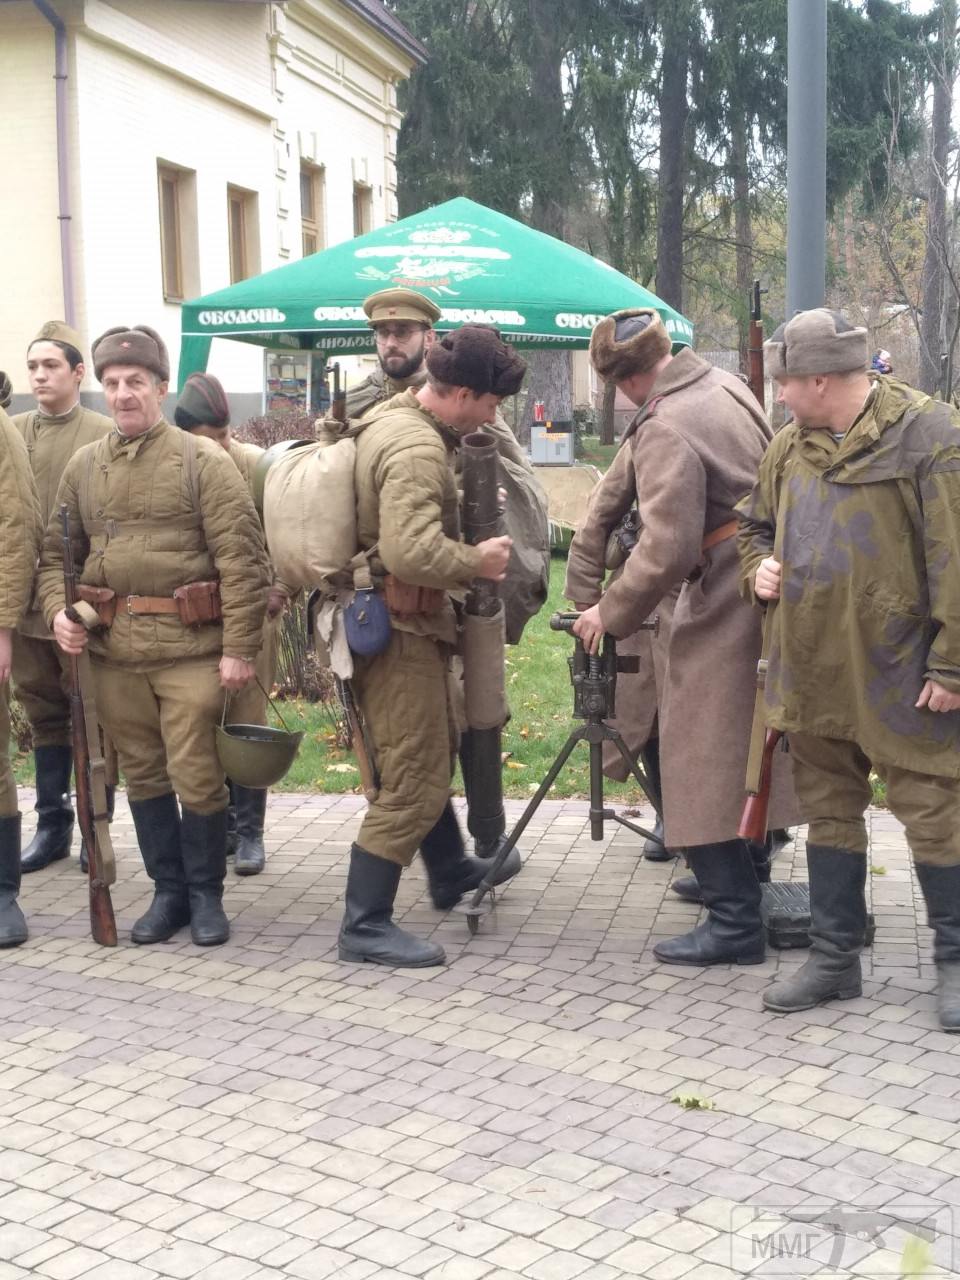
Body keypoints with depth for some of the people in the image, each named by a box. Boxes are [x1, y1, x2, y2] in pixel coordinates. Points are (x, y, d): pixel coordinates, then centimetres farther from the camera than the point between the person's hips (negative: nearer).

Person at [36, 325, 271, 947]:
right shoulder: (83, 467, 10)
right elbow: (55, 552, 15)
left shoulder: (204, 461, -4)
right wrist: (57, 609, -5)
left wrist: (239, 647, -13)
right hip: (113, 649, 4)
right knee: (143, 775, 12)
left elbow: (242, 559, -8)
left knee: (196, 776, 0)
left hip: (191, 647, -4)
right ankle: (169, 891, 25)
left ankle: (207, 894, 18)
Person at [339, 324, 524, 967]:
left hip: (388, 618, 11)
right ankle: (365, 926, 0)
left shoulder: (387, 417, 8)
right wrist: (478, 561, -18)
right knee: (414, 781, -6)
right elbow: (412, 552, -36)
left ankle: (451, 872, 44)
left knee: (432, 751, 26)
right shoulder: (418, 449, -24)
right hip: (399, 629, -11)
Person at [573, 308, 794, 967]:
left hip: (721, 603, -9)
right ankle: (746, 881, 36)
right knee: (747, 749, 22)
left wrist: (611, 613, -11)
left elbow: (667, 551, -24)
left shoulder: (665, 430, -20)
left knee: (703, 762, -3)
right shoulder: (726, 385, 7)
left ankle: (735, 923, -1)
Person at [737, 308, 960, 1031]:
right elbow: (755, 524, 25)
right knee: (830, 813, 15)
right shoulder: (792, 445, 9)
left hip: (900, 673, -7)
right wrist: (758, 567, 2)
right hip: (812, 671, 7)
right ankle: (835, 958, 26)